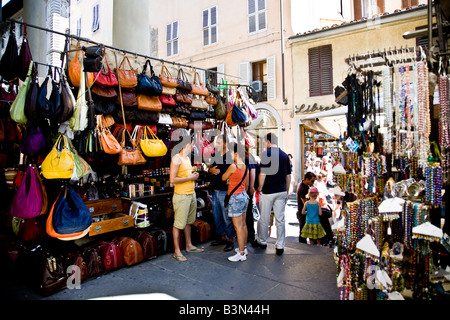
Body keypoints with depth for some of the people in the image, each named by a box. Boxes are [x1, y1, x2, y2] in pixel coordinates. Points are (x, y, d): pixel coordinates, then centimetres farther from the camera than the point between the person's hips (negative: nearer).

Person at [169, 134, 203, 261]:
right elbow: (172, 179, -20)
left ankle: (189, 246, 29)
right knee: (178, 224, -1)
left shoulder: (187, 158, 15)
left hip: (191, 195, 9)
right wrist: (190, 178, -14)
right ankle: (177, 251, 8)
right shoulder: (176, 159, -13)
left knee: (188, 222, 17)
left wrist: (194, 175, 5)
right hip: (181, 196, -8)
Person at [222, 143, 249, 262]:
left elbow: (223, 178, -4)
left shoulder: (233, 166, -18)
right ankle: (244, 248, 28)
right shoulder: (245, 167, 6)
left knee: (238, 226, -3)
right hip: (244, 196, 9)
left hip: (235, 198, -8)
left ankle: (241, 254, 3)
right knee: (243, 225, 16)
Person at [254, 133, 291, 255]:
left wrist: (260, 188, -2)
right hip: (281, 192, 5)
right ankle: (280, 246, 12)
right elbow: (288, 175, 11)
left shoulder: (266, 154, -10)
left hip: (267, 192, -5)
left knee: (264, 219, 10)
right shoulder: (285, 155, 7)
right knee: (280, 219, 8)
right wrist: (287, 191, 19)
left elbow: (263, 173, -14)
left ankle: (262, 241, 26)